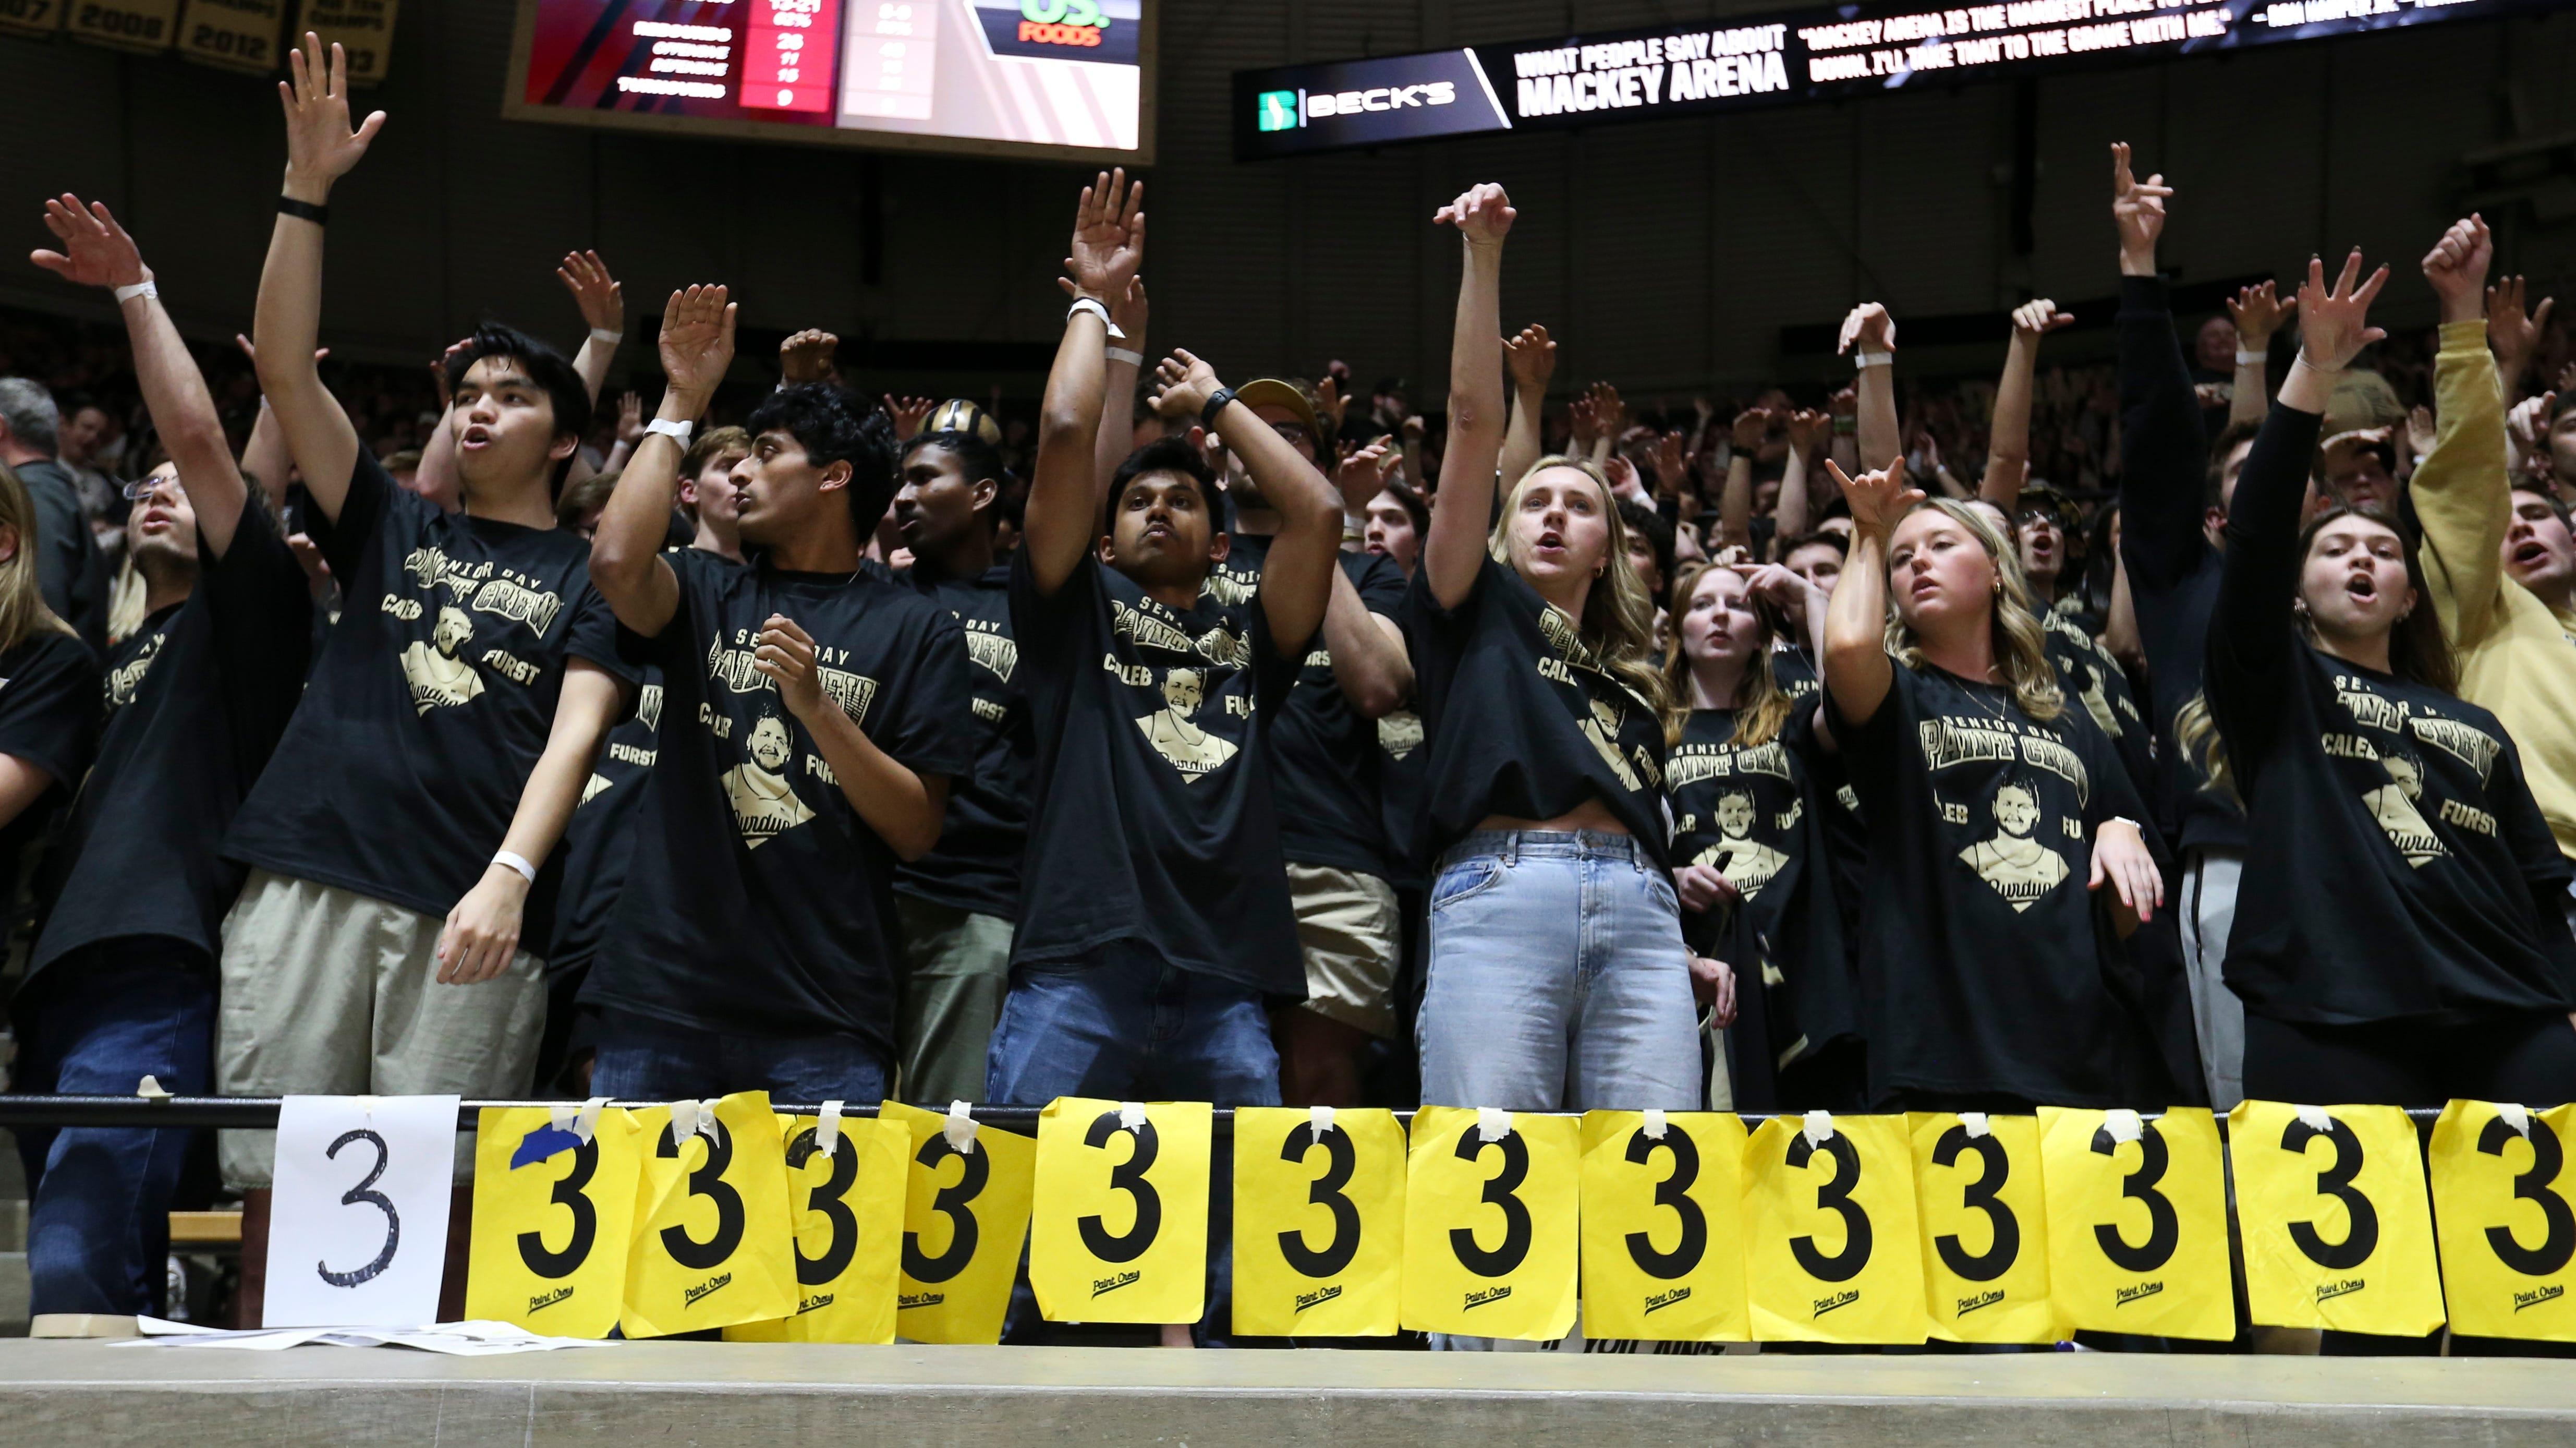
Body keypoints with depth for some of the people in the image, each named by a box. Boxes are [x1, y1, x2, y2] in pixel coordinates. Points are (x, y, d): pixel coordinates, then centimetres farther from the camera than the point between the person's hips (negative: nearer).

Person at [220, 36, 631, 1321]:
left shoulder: (589, 576, 12)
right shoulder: (391, 530, 22)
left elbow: (576, 731, -3)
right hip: (311, 877, 3)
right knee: (273, 1178, -1)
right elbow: (284, 368, 13)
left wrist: (511, 874, -20)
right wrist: (306, 188, 4)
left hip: (474, 907, -3)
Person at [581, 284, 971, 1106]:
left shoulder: (917, 630, 7)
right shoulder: (709, 594, 14)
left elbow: (917, 832, 0)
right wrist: (681, 404, -1)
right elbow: (616, 561, -9)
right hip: (664, 992, 2)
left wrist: (816, 706, -13)